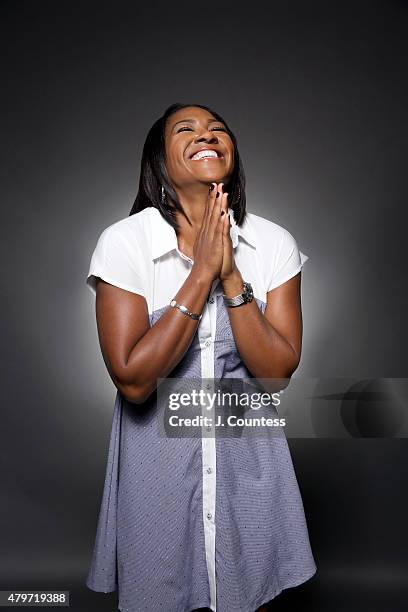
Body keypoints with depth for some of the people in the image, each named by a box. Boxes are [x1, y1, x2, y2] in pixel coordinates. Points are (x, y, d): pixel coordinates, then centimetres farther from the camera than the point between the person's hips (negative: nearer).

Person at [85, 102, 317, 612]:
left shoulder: (275, 243, -8)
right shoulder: (123, 242, -15)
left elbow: (278, 371, -12)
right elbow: (132, 381, -22)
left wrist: (231, 276, -23)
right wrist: (203, 272, -24)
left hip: (249, 457, 2)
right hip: (159, 460, -1)